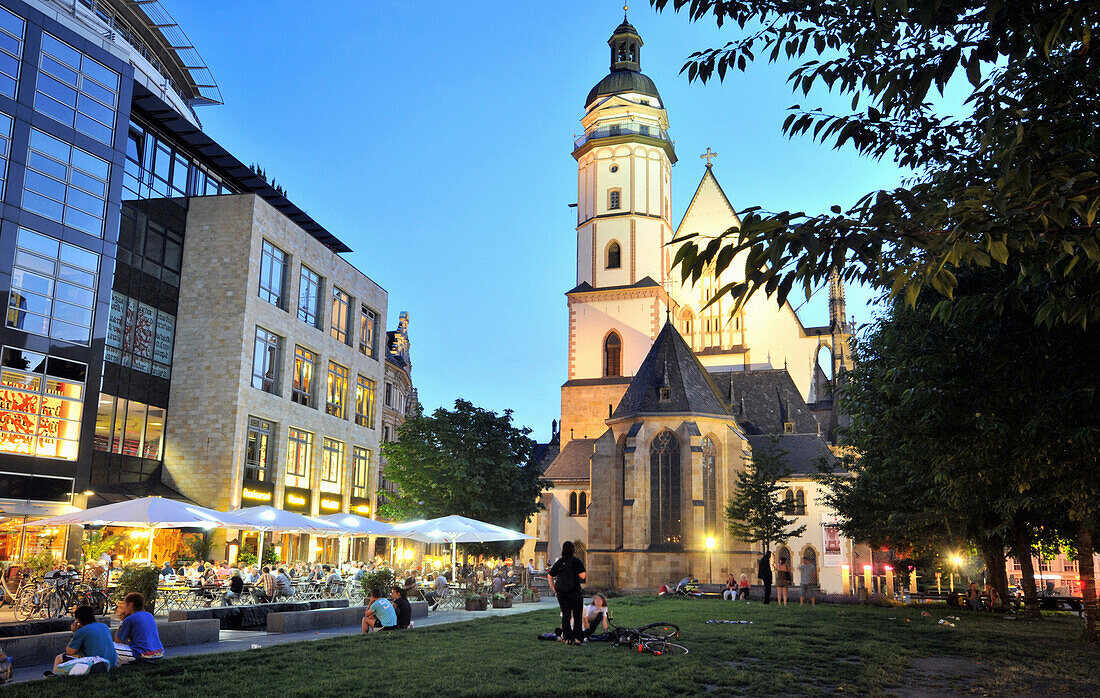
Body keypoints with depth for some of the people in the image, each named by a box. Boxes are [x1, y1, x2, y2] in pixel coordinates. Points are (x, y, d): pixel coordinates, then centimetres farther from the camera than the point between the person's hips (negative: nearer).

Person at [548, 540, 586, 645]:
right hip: (574, 591, -4)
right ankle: (577, 638, -2)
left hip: (561, 593, 4)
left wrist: (553, 589, 13)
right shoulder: (576, 561, -7)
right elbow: (582, 575, -15)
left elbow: (549, 576, 11)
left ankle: (567, 638, 9)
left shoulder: (559, 562, 8)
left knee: (565, 615, 11)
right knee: (577, 616, 4)